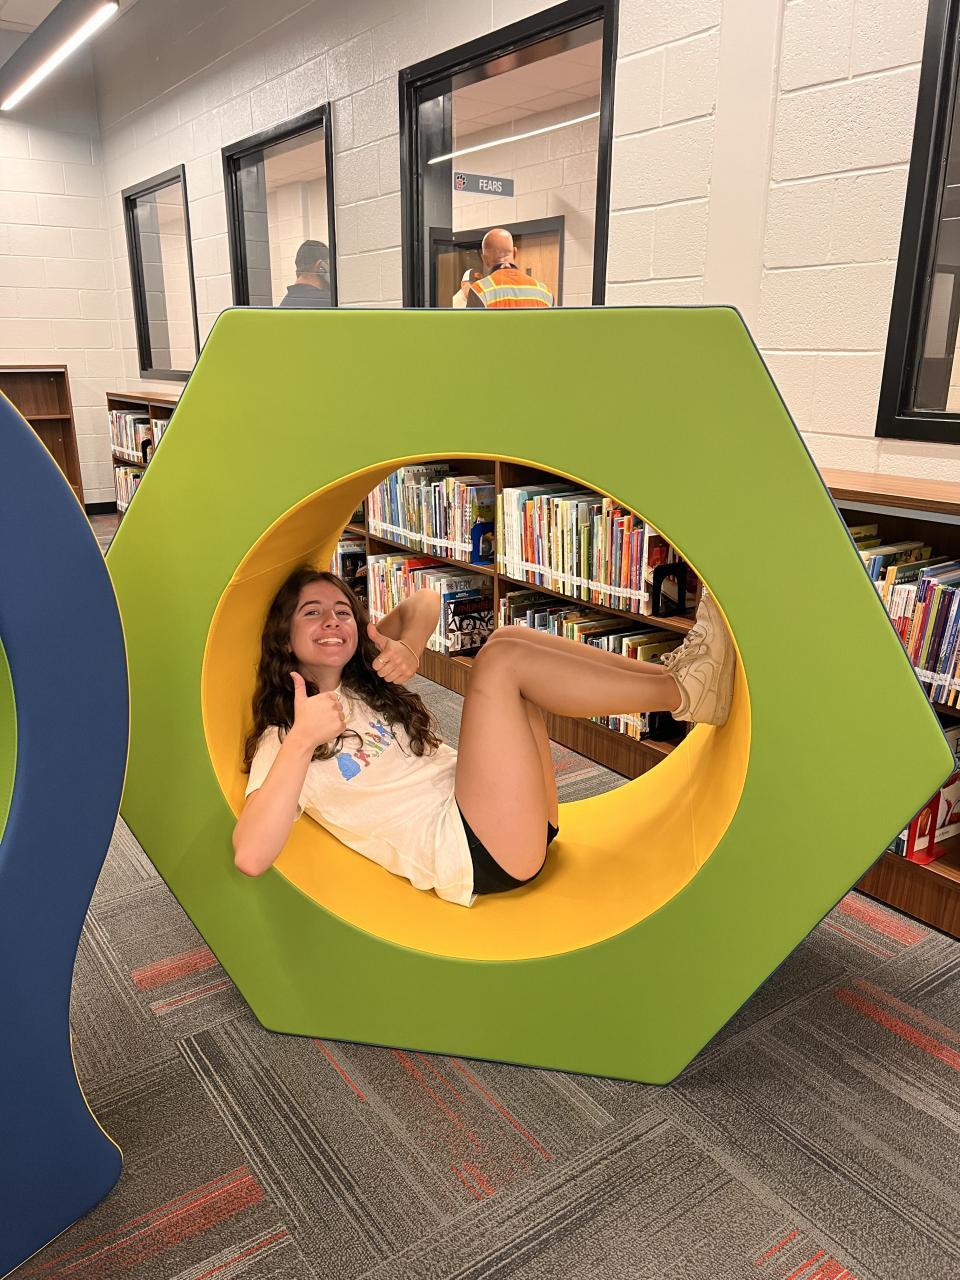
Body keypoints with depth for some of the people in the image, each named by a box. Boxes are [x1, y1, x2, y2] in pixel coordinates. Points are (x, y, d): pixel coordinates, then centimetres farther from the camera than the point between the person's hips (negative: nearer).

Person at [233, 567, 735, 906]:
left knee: (510, 637, -4)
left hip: (513, 821, 7)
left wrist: (409, 648, -6)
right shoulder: (280, 739, 1)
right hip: (471, 855, -7)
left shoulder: (363, 682, 22)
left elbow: (424, 602, 17)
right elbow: (250, 856, -15)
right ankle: (683, 694, -10)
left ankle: (671, 672, -10)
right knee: (501, 659, -20)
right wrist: (302, 741, -23)